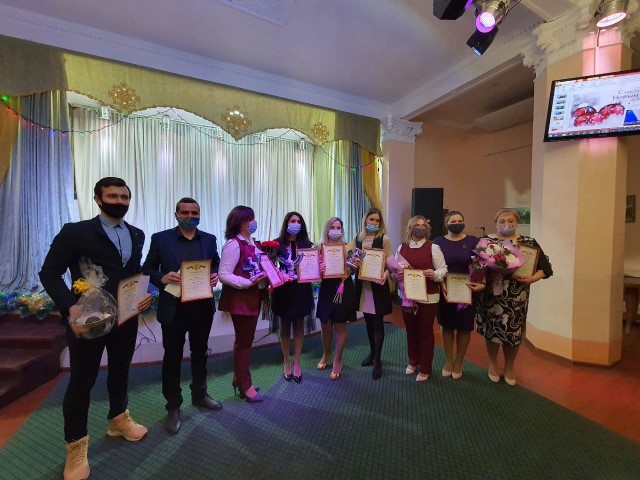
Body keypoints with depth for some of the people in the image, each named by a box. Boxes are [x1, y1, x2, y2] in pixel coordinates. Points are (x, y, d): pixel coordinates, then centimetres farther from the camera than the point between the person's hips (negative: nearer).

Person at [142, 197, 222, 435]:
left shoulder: (209, 239, 3)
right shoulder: (160, 238, -4)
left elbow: (216, 264, 9)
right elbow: (148, 269, -1)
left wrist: (215, 275, -13)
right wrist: (162, 278, -21)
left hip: (203, 308, 3)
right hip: (174, 309, -3)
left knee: (200, 353, 19)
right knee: (172, 358, 10)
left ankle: (199, 395, 40)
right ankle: (173, 408, 28)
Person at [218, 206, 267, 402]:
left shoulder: (252, 243, 9)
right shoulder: (233, 244, -17)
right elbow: (223, 275, -23)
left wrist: (266, 278, -1)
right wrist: (249, 283, -27)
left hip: (252, 298, 8)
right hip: (240, 299, -8)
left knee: (244, 340, 18)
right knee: (244, 341, 4)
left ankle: (239, 380, 35)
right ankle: (245, 386, 21)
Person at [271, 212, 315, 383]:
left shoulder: (307, 244, 4)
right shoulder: (277, 244, -3)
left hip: (301, 290, 2)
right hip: (283, 289, -1)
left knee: (299, 326, 9)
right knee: (284, 326, 10)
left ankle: (296, 363, 23)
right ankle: (286, 362, 27)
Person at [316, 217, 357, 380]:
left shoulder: (347, 247, -2)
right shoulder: (320, 247, 1)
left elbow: (351, 269, 0)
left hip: (344, 289, -1)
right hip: (326, 289, 2)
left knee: (340, 326, 8)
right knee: (325, 325, 13)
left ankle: (338, 359, 25)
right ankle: (326, 354, 38)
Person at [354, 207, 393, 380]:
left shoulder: (384, 239, -4)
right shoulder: (357, 239, 7)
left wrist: (386, 274, -25)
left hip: (378, 284, -4)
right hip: (362, 283, 4)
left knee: (377, 322, 0)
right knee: (368, 320, 15)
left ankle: (378, 360, 11)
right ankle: (372, 352, 33)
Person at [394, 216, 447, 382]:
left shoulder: (433, 248, -5)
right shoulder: (401, 248, 5)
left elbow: (443, 269, -4)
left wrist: (434, 274, -24)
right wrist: (396, 275, -11)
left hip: (428, 297, -3)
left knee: (425, 332, 7)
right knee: (411, 330, 16)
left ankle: (425, 369, 24)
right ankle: (413, 362, 37)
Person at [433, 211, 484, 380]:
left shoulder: (473, 241, -3)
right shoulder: (438, 242, -1)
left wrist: (482, 284, -18)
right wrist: (441, 285, -16)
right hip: (445, 291, 0)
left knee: (464, 327, 10)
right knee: (447, 326, 12)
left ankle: (458, 362, 30)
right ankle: (448, 360, 30)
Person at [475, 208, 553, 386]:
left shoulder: (529, 243, 4)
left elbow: (545, 267, 3)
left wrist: (533, 278, -14)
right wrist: (484, 274, -25)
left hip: (517, 297, 2)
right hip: (492, 294, -1)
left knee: (514, 331, 10)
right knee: (492, 329, 7)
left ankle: (509, 367, 33)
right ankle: (492, 364, 31)